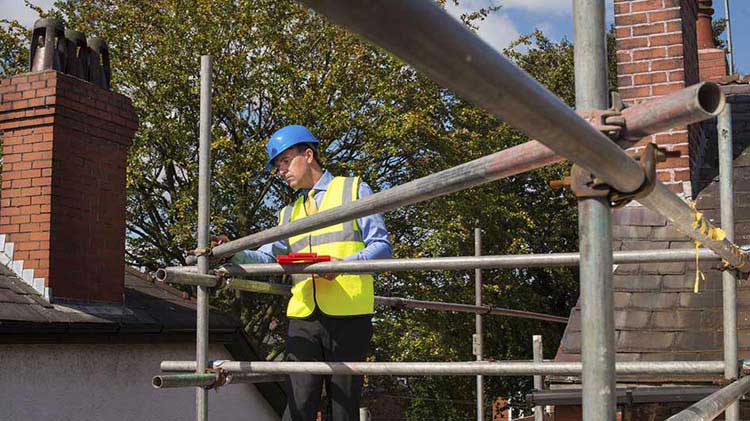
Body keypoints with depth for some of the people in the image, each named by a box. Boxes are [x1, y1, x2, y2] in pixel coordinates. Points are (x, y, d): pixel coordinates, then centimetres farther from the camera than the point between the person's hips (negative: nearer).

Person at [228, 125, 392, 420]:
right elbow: (267, 257, 11)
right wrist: (231, 255, -8)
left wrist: (344, 264, -17)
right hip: (303, 317, 4)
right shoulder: (290, 213, 24)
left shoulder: (354, 190, 9)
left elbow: (381, 247, 0)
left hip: (348, 316, -3)